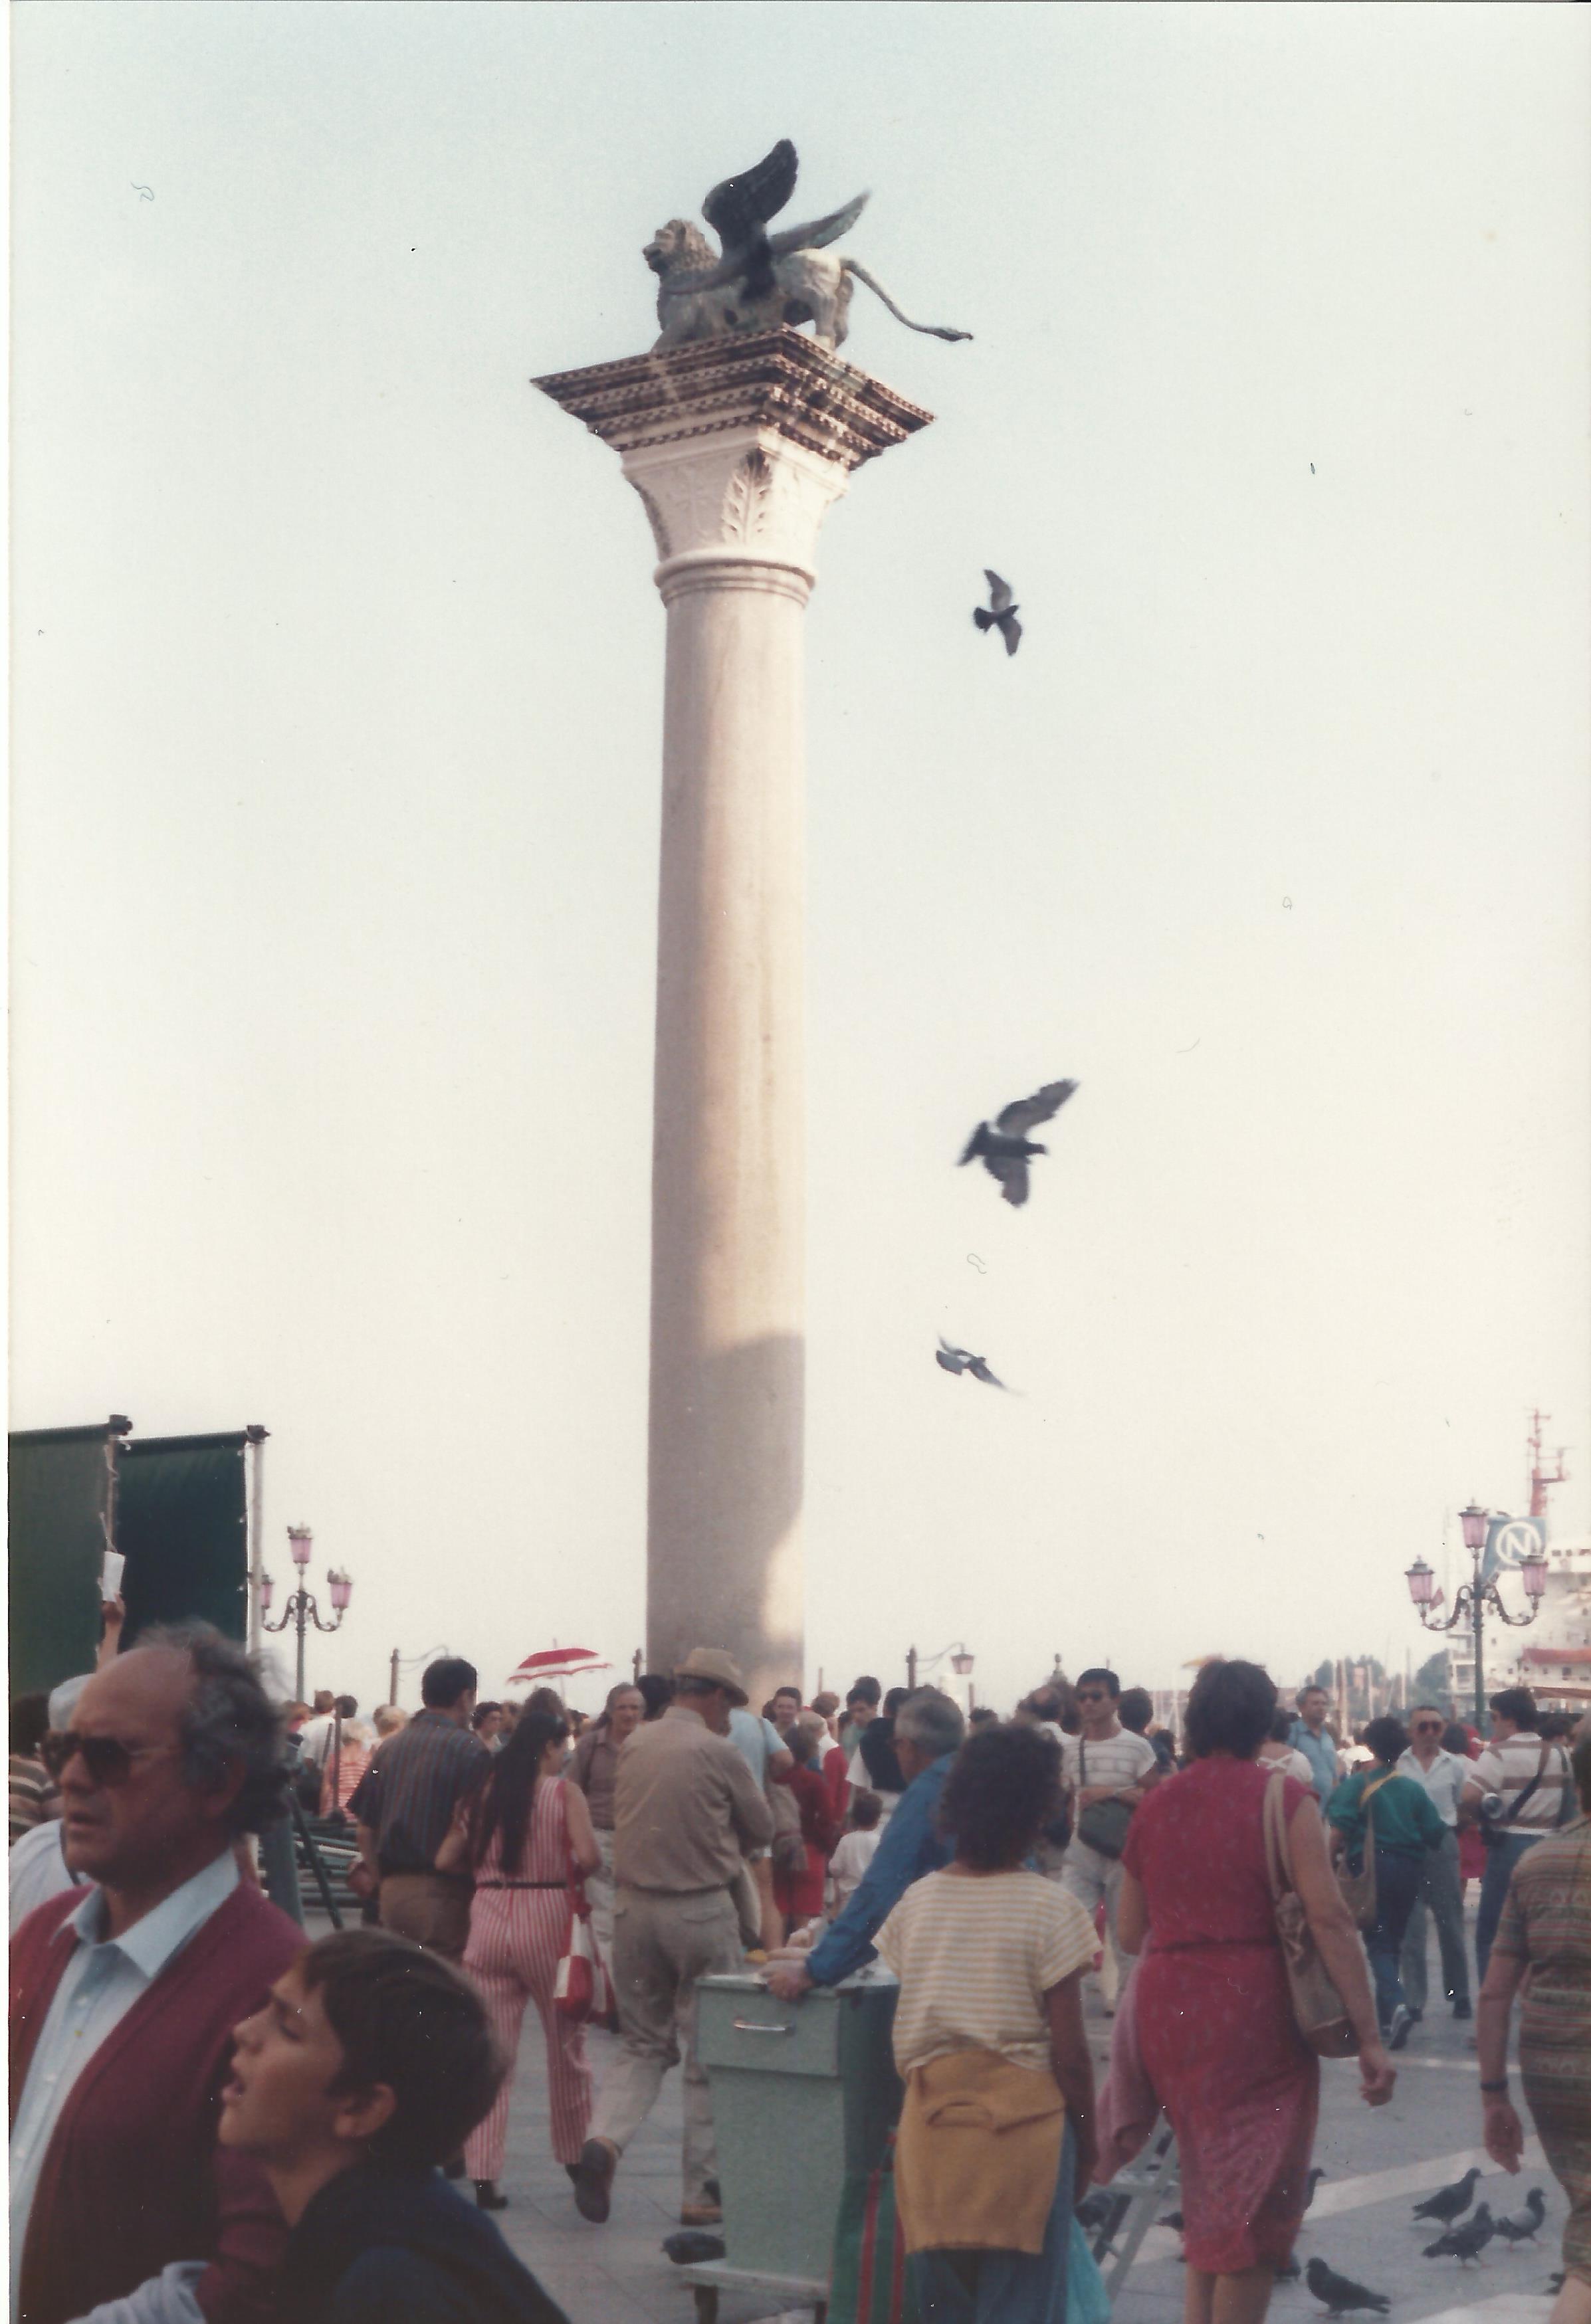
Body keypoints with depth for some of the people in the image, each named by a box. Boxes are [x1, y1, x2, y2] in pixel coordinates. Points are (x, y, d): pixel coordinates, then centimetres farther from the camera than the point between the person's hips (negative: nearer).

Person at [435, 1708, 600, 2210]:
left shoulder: (482, 1796, 7)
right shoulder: (565, 1794, -4)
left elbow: (445, 1860, 4)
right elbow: (589, 1857, -16)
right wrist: (574, 1869, 6)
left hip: (487, 1920, 3)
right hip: (547, 1919, -3)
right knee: (566, 2045, 15)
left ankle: (484, 2177, 1)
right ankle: (575, 2156, 27)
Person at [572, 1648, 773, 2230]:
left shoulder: (633, 1746, 4)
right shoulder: (718, 1752, -10)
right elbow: (762, 1829, 1)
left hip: (635, 1908, 5)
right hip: (703, 1913, -4)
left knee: (641, 2044, 16)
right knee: (706, 2056, 6)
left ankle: (604, 2139, -9)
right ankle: (700, 2192, 9)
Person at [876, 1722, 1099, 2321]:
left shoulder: (918, 1901, 2)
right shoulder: (1049, 1908, -9)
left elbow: (906, 2036, 3)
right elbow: (1069, 2052, -8)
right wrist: (1086, 2139, 2)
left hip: (931, 2123, 4)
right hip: (1023, 2121, -4)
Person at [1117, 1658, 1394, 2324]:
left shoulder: (1154, 1806, 8)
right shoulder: (1284, 1798, -6)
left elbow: (1129, 1933, 13)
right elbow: (1329, 1917, -14)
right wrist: (1369, 2037, -13)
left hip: (1164, 2010, 5)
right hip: (1254, 2011, -5)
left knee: (1207, 2191, 21)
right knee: (1256, 2207, 2)